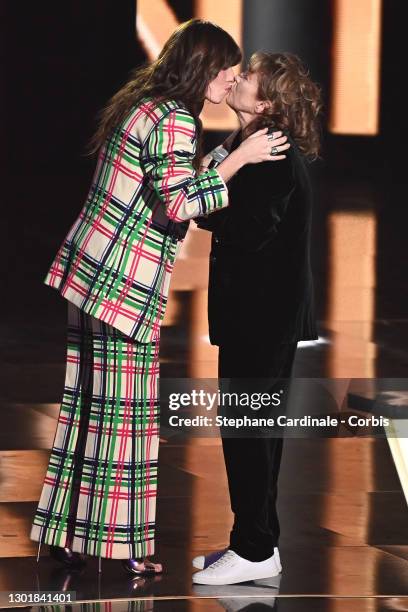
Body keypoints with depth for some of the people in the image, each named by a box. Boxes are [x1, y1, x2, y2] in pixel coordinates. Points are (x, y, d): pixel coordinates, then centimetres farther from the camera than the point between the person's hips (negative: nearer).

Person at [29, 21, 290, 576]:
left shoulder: (142, 105, 16)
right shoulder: (175, 119, -13)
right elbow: (180, 204, -19)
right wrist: (240, 158, -15)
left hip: (89, 272, 9)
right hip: (125, 285, -9)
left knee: (87, 405, 11)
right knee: (126, 414, -3)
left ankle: (68, 535, 15)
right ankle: (116, 545, 2)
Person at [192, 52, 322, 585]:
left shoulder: (275, 157, -18)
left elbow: (250, 230, -25)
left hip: (265, 314, -10)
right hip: (251, 307, 10)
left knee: (250, 429, -4)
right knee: (248, 427, 14)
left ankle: (257, 552, 2)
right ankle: (254, 539, 22)